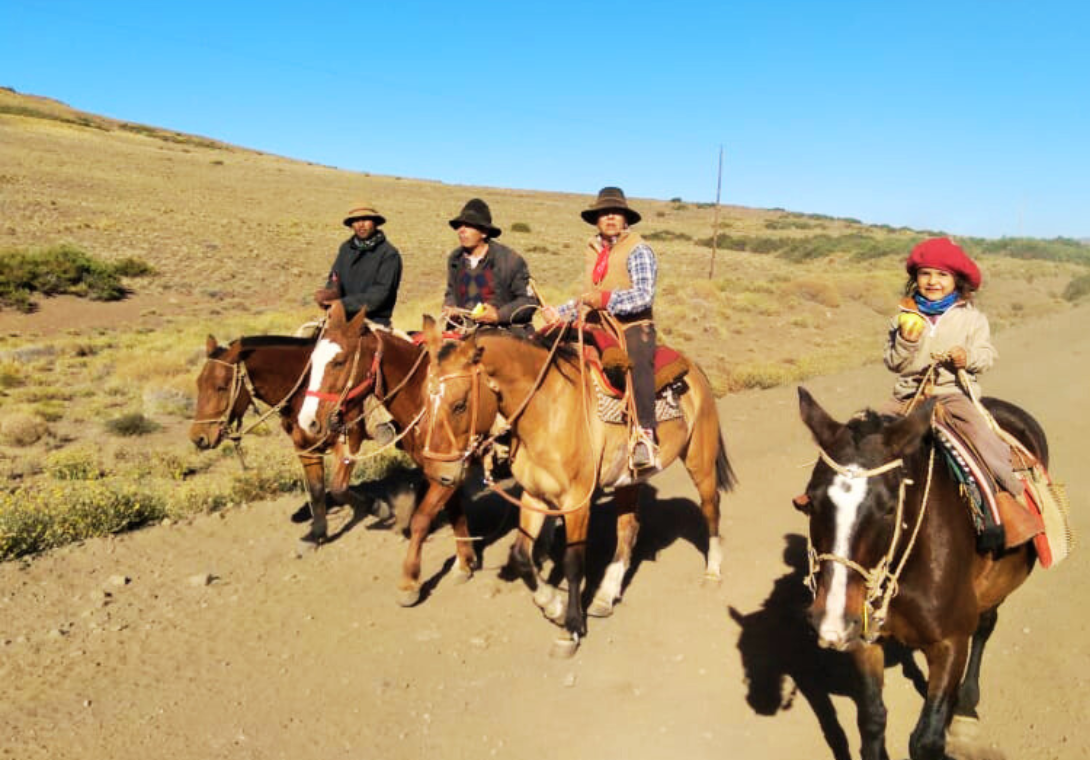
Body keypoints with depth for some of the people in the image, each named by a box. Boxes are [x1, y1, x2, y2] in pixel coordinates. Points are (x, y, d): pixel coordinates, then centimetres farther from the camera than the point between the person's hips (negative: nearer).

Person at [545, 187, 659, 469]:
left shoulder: (638, 250, -4)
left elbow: (644, 295, -17)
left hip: (633, 328, -7)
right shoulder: (592, 250, 17)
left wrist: (607, 299, -29)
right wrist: (559, 313, 13)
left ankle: (645, 436, -30)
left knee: (637, 364, -34)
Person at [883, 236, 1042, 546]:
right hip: (909, 396, 3)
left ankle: (1005, 495, -15)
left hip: (954, 393, -2)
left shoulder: (971, 317, 4)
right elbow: (893, 363, 3)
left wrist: (969, 358, -17)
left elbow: (987, 354, 5)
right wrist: (905, 342, -16)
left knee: (980, 435, -27)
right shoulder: (905, 316, 6)